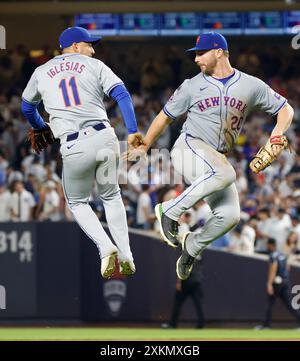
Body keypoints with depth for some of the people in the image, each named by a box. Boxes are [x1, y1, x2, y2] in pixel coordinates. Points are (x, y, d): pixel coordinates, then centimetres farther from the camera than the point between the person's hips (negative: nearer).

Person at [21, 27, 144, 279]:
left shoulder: (41, 73, 18)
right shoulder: (95, 66, 12)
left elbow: (27, 108, 33)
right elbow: (122, 94, -2)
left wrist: (40, 128, 53)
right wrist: (133, 131, -6)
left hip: (74, 147, 0)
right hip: (104, 138, 0)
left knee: (77, 202, 21)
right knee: (111, 197, 23)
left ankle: (106, 249, -2)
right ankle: (126, 257, 15)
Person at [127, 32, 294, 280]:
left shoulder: (251, 85, 4)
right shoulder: (192, 86, 3)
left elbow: (285, 109, 8)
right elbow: (165, 117, 12)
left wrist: (277, 136, -9)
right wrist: (144, 147, 9)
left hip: (217, 160, 4)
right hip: (189, 147, -3)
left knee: (230, 215, -16)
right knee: (224, 174, -36)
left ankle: (193, 246, 11)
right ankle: (170, 211, -24)